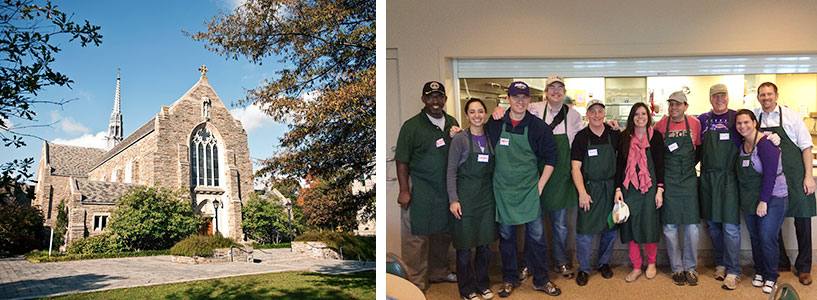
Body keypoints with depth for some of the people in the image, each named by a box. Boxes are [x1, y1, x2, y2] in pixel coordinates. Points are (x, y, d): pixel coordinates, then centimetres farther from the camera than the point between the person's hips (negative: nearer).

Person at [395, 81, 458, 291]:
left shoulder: (452, 123, 9)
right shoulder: (412, 126, -7)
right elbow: (402, 161, -8)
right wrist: (404, 190, -13)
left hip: (447, 191, 5)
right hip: (420, 193, -5)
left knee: (443, 234, 15)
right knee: (417, 237, -2)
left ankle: (439, 271, 33)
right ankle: (417, 282, 9)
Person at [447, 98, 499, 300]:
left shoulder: (490, 138, 8)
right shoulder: (460, 139, -7)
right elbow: (451, 171, -7)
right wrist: (453, 199, -13)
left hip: (487, 196, 5)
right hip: (466, 196, -4)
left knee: (485, 244, 11)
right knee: (465, 247, 2)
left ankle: (482, 284, 27)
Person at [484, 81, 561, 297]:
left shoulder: (538, 126, -2)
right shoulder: (495, 124, 0)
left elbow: (551, 157, 4)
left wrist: (540, 184, -1)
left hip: (529, 190, 0)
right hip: (503, 190, 1)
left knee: (536, 235, 3)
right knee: (506, 236, 9)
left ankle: (541, 280, 18)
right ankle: (509, 279, 23)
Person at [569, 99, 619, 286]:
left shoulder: (614, 135, 3)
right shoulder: (581, 137, -4)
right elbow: (575, 167, -6)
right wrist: (582, 193, -14)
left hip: (610, 189, 3)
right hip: (589, 189, -3)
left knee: (610, 229, 11)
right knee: (585, 232, -3)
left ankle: (604, 262, 30)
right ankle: (583, 269, 11)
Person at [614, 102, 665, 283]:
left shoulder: (655, 136, 0)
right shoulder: (625, 137, 5)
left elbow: (660, 164, 0)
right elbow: (620, 164, 7)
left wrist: (660, 190, -6)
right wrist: (618, 189, 1)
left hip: (649, 187, -2)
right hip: (629, 188, 2)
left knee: (649, 225, 2)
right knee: (630, 226, 3)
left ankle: (651, 263, 24)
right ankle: (636, 267, 14)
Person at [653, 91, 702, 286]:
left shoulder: (695, 124, 2)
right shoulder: (661, 125, -1)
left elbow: (700, 148, 15)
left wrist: (689, 165, 7)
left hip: (689, 180, 1)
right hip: (668, 181, -1)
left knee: (692, 226, 1)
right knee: (669, 226, 1)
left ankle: (690, 268, 14)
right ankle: (677, 268, 13)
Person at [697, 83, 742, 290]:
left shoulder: (736, 118, 1)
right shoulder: (702, 120, 9)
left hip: (729, 179, -3)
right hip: (707, 179, 3)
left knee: (730, 226, -6)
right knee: (712, 224, 10)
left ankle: (733, 271, 1)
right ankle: (720, 264, 24)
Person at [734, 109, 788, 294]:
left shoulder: (766, 144, -17)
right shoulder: (742, 145, 6)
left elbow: (770, 175, -21)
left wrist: (763, 201, -21)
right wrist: (745, 199, 8)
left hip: (772, 199, -7)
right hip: (750, 200, 7)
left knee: (767, 238, -7)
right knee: (755, 237, 11)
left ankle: (771, 277, 8)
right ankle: (759, 272, 25)